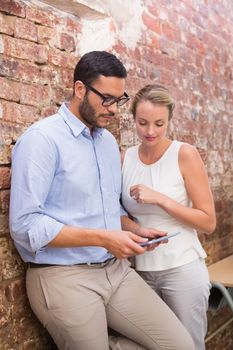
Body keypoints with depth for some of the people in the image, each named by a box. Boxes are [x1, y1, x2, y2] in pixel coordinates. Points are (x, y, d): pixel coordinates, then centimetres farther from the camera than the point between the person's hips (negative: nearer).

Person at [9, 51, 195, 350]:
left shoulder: (109, 141, 12)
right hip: (64, 277, -7)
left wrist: (134, 232, 0)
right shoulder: (42, 138, -13)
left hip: (116, 270, 7)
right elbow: (24, 224, -20)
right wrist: (102, 239, -21)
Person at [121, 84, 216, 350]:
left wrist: (160, 199, -19)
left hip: (182, 268, -3)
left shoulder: (184, 154, -9)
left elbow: (208, 222, -10)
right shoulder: (125, 158, 1)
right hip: (140, 268, 4)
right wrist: (132, 231, -5)